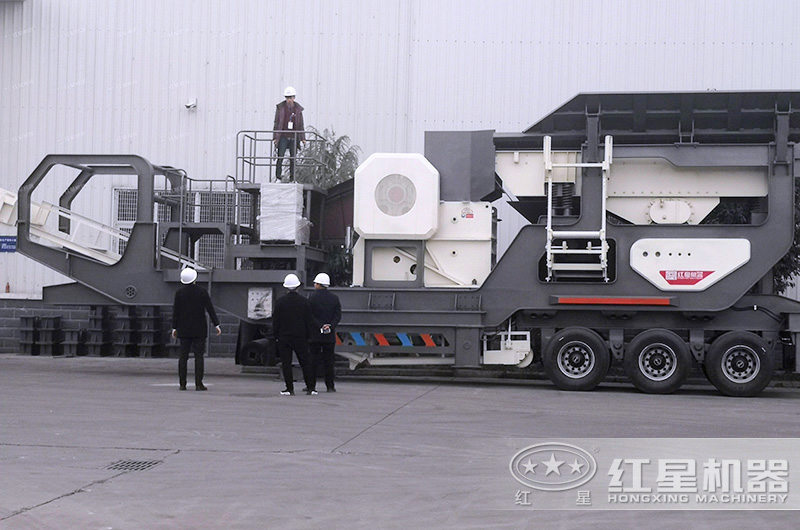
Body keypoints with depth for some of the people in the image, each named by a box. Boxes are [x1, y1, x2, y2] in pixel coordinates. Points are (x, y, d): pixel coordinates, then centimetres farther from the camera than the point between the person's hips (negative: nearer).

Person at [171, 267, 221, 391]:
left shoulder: (179, 293, -1)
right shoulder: (202, 292, -5)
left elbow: (176, 311, 1)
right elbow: (210, 309, -6)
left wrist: (174, 328, 7)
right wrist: (216, 324, -3)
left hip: (184, 329, 2)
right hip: (199, 329, -2)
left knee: (183, 356, 5)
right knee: (198, 356, 0)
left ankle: (182, 384, 2)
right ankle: (198, 384, -4)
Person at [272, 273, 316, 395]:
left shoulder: (280, 301, -5)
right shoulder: (304, 301, -1)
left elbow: (275, 320, -2)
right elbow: (309, 321, 2)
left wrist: (275, 335, 6)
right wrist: (308, 335, 10)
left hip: (284, 336, -1)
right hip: (301, 337, 1)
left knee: (286, 363, 2)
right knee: (305, 362, 7)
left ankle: (290, 389, 0)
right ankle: (311, 387, 6)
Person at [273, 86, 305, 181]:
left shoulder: (298, 108, 5)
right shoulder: (280, 107, 0)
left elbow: (301, 124, 10)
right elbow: (276, 123, 3)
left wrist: (302, 138, 6)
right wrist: (275, 137, -2)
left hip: (294, 137, 2)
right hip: (283, 136, -2)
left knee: (293, 158, 4)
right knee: (280, 157, -10)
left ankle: (292, 179, 10)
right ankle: (278, 178, -7)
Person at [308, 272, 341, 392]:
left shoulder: (312, 297, -4)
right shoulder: (334, 298, 5)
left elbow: (310, 315, -10)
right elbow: (338, 315, -1)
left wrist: (320, 326, -11)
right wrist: (330, 326, -9)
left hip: (315, 334, -2)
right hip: (330, 335, 2)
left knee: (313, 360, 3)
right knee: (328, 360, 6)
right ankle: (330, 386, 4)